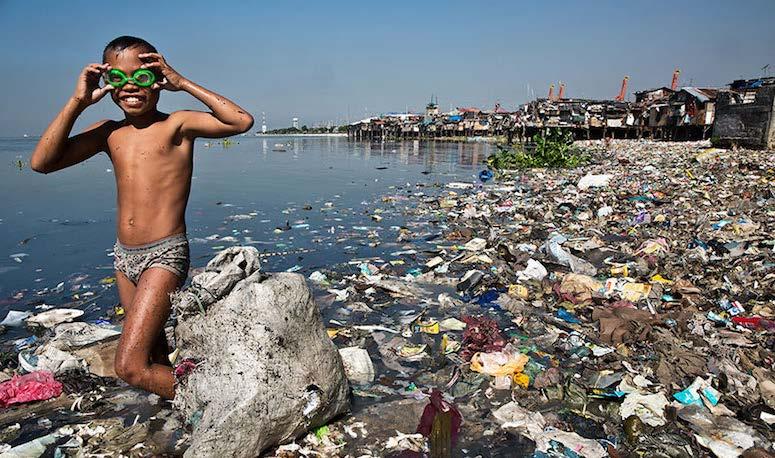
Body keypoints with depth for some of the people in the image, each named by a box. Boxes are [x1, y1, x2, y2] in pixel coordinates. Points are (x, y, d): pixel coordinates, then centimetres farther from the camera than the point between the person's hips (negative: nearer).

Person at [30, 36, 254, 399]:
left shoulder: (176, 124, -7)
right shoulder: (108, 133, 7)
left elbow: (242, 122, -21)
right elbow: (42, 162, -1)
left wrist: (183, 83, -17)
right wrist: (77, 103, -5)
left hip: (165, 255, -7)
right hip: (124, 257, 7)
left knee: (130, 366, -11)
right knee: (156, 359, 19)